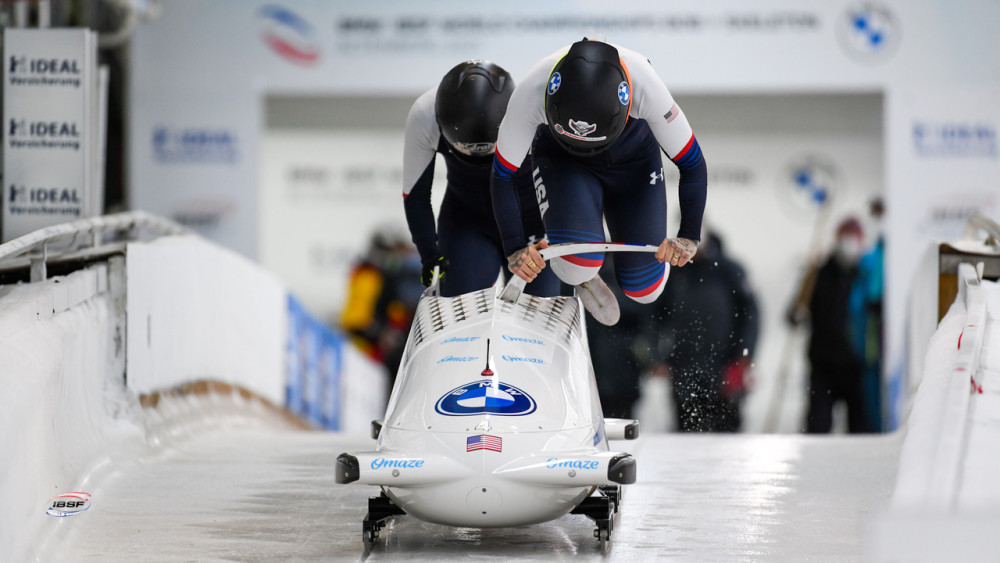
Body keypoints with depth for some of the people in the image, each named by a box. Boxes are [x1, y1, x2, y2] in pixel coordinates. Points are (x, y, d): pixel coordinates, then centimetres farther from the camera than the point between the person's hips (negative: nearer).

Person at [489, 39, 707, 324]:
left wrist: (689, 237, -31)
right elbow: (502, 176, -22)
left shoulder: (646, 87, -38)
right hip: (559, 159, -1)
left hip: (634, 158, 1)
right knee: (579, 263, -29)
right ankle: (579, 277, 9)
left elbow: (693, 165, -23)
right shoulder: (531, 93, -38)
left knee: (644, 290, -1)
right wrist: (515, 248, -30)